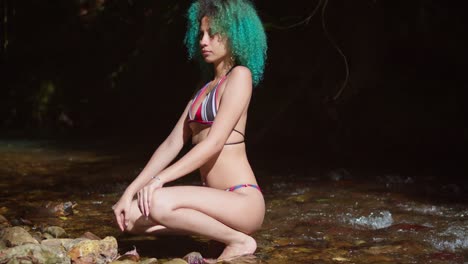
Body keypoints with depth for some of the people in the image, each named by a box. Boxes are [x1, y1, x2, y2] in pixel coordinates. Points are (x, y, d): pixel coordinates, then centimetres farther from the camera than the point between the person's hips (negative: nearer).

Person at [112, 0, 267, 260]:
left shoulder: (240, 75, -7)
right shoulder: (205, 89, 18)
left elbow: (214, 142, -18)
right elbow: (172, 145, 12)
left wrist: (159, 179, -25)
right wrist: (130, 190, 3)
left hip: (243, 201, -8)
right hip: (217, 199, 8)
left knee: (158, 202, -30)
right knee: (134, 216, -5)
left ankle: (239, 241, -9)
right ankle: (222, 230, 6)